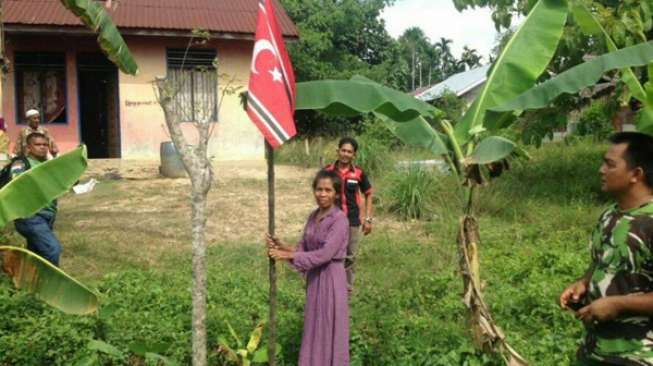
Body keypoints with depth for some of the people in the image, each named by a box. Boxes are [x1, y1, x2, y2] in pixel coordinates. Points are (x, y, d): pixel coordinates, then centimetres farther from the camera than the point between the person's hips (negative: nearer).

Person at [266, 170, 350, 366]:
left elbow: (325, 254, -24)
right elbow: (303, 248, 8)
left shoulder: (340, 220, -17)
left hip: (331, 278, -7)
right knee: (314, 329, 15)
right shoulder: (313, 216, 6)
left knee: (330, 331, 3)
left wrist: (288, 256, -22)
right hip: (314, 277, 7)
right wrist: (282, 247, -11)